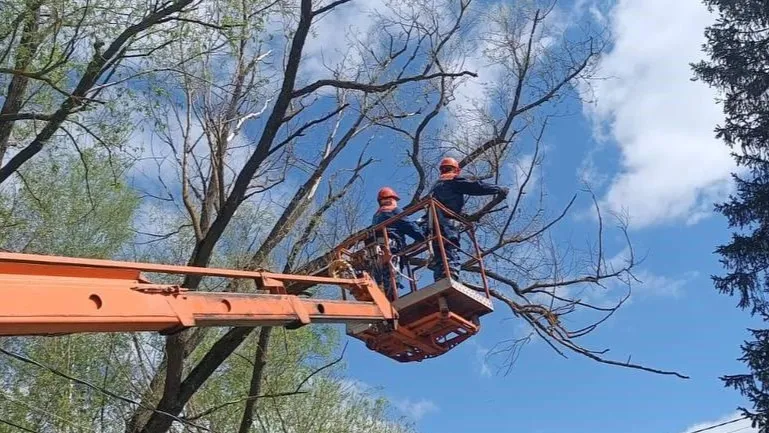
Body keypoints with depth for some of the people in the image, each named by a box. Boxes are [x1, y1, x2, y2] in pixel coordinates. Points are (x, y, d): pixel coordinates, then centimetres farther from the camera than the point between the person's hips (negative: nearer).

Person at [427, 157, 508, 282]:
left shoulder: (436, 185, 31)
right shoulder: (454, 180, 8)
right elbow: (476, 187, 0)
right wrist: (499, 189, 8)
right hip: (447, 226, -7)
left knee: (440, 259, 1)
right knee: (451, 259, -19)